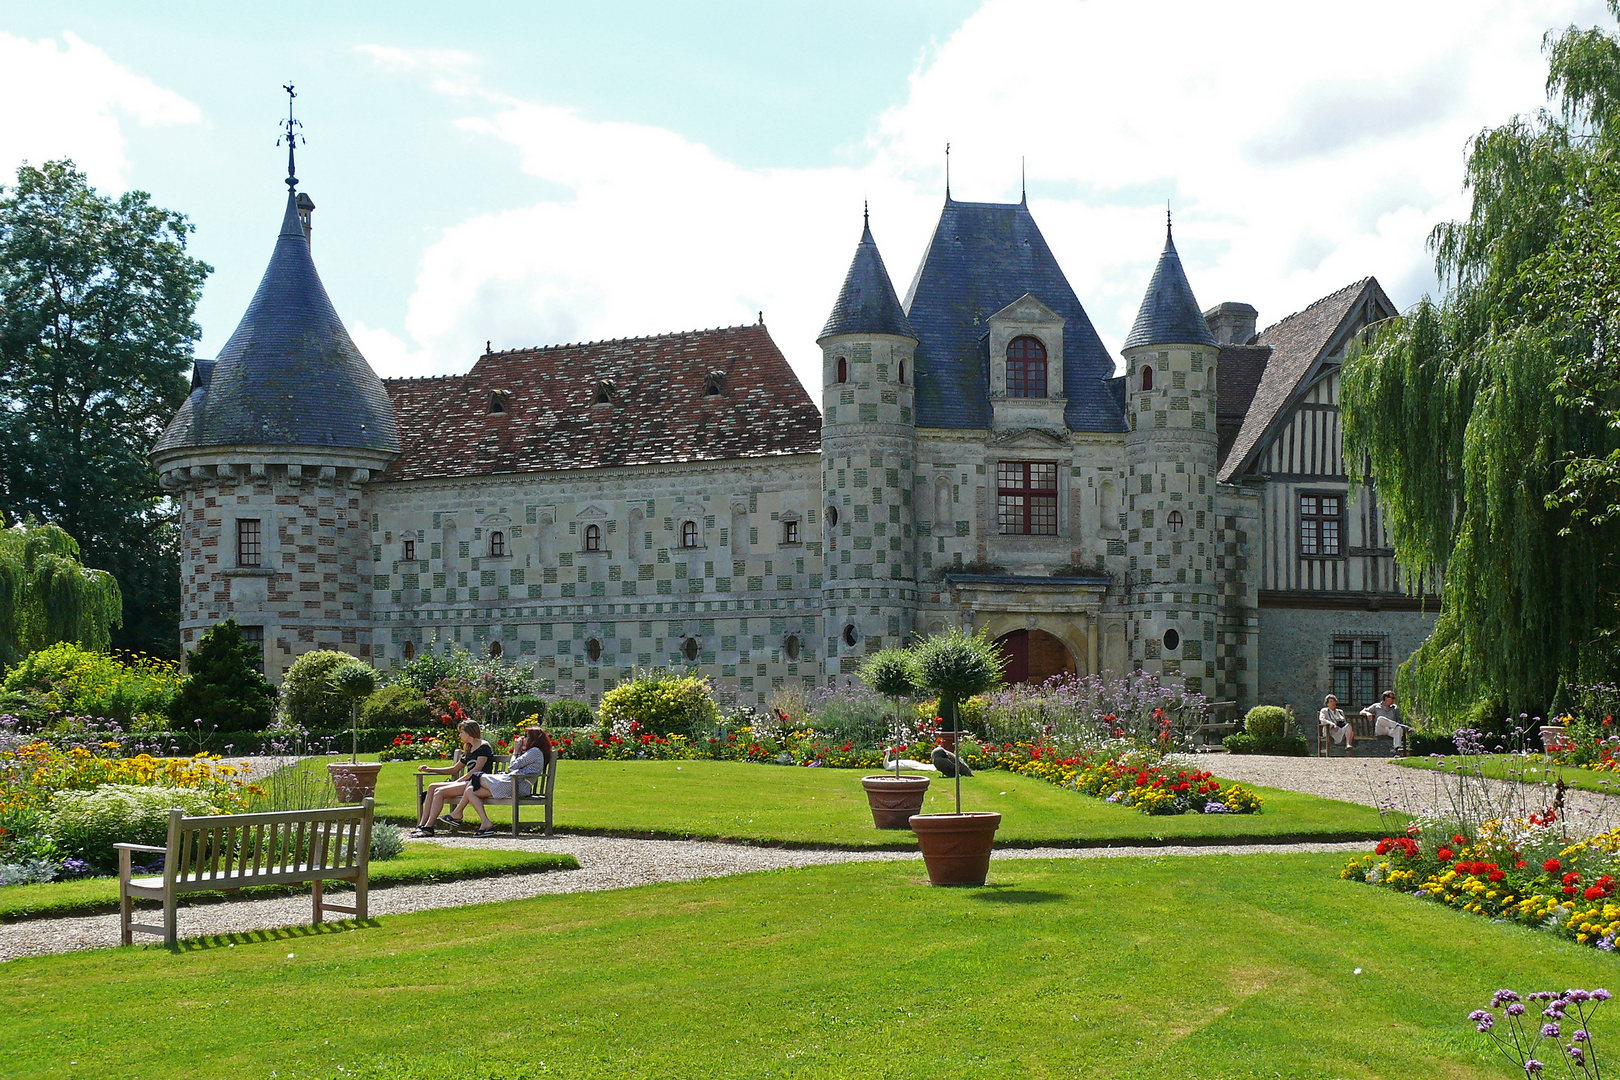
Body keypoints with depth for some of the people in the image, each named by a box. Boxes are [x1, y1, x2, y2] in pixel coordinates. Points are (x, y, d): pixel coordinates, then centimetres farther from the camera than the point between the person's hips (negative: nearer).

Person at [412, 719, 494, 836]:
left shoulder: (484, 746, -4)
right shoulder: (469, 750, 25)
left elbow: (477, 769, -14)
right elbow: (455, 769, 31)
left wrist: (459, 781, -15)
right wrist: (430, 769, 27)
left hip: (476, 783, -9)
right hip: (466, 782, 9)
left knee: (440, 792, -24)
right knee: (432, 787, -5)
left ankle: (428, 828, -30)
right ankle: (422, 825, -13)